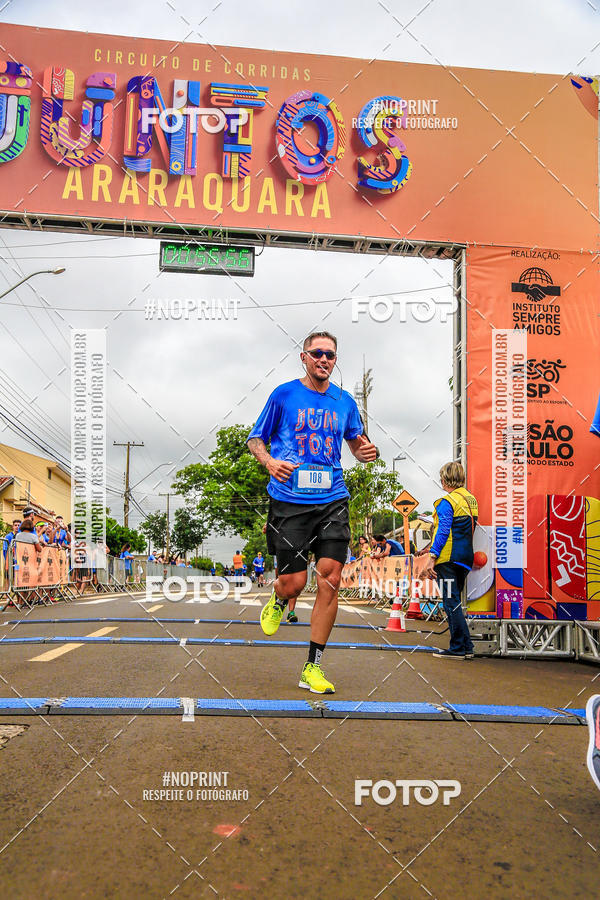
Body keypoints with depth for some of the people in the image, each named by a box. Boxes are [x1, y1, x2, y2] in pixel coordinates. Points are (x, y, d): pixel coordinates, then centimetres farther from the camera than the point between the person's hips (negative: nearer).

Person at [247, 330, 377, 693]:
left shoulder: (345, 401, 12)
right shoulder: (284, 395, 3)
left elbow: (357, 443, 22)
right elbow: (256, 439, 8)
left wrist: (368, 450, -2)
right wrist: (269, 461, -13)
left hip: (333, 502, 3)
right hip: (289, 502, -2)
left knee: (330, 579, -7)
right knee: (294, 583, -3)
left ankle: (313, 667, 6)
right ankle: (278, 603, 38)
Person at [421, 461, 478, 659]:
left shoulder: (447, 502, -11)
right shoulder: (471, 498, 14)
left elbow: (443, 532, -17)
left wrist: (432, 558, -17)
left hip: (449, 559, -9)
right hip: (465, 558, 9)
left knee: (451, 600, -4)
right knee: (454, 600, 15)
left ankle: (459, 648, -3)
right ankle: (465, 647, 17)